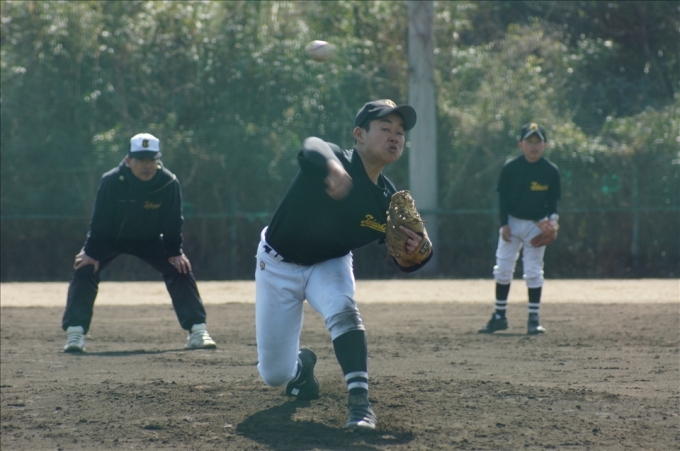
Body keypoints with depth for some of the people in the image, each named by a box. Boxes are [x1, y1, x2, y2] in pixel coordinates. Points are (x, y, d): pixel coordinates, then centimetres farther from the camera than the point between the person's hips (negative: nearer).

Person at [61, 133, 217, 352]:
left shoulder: (170, 183, -23)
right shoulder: (111, 181, -28)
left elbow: (173, 222, -11)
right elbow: (99, 220, -20)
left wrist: (175, 252, -14)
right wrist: (91, 252, -21)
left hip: (149, 240, 2)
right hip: (110, 240, -2)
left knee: (181, 270, -13)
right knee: (85, 269, -21)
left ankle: (197, 331, -8)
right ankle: (75, 333, -19)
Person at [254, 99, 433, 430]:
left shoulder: (389, 202, -15)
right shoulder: (336, 161, -29)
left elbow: (405, 265, -7)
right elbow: (312, 148, -54)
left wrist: (417, 251, -32)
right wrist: (332, 166, -78)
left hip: (329, 265, 2)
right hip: (278, 265, -2)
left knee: (343, 310, -33)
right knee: (274, 375, 4)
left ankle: (360, 403, -32)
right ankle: (301, 363, 41)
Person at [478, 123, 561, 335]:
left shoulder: (551, 171, -5)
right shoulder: (510, 167, -6)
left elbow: (553, 200, 2)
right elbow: (502, 196, -2)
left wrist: (552, 218, -15)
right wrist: (504, 223, -9)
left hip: (537, 224, -1)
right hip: (512, 222, 1)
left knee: (533, 272, -2)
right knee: (502, 269, 3)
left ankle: (534, 319, 4)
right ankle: (499, 316, 14)